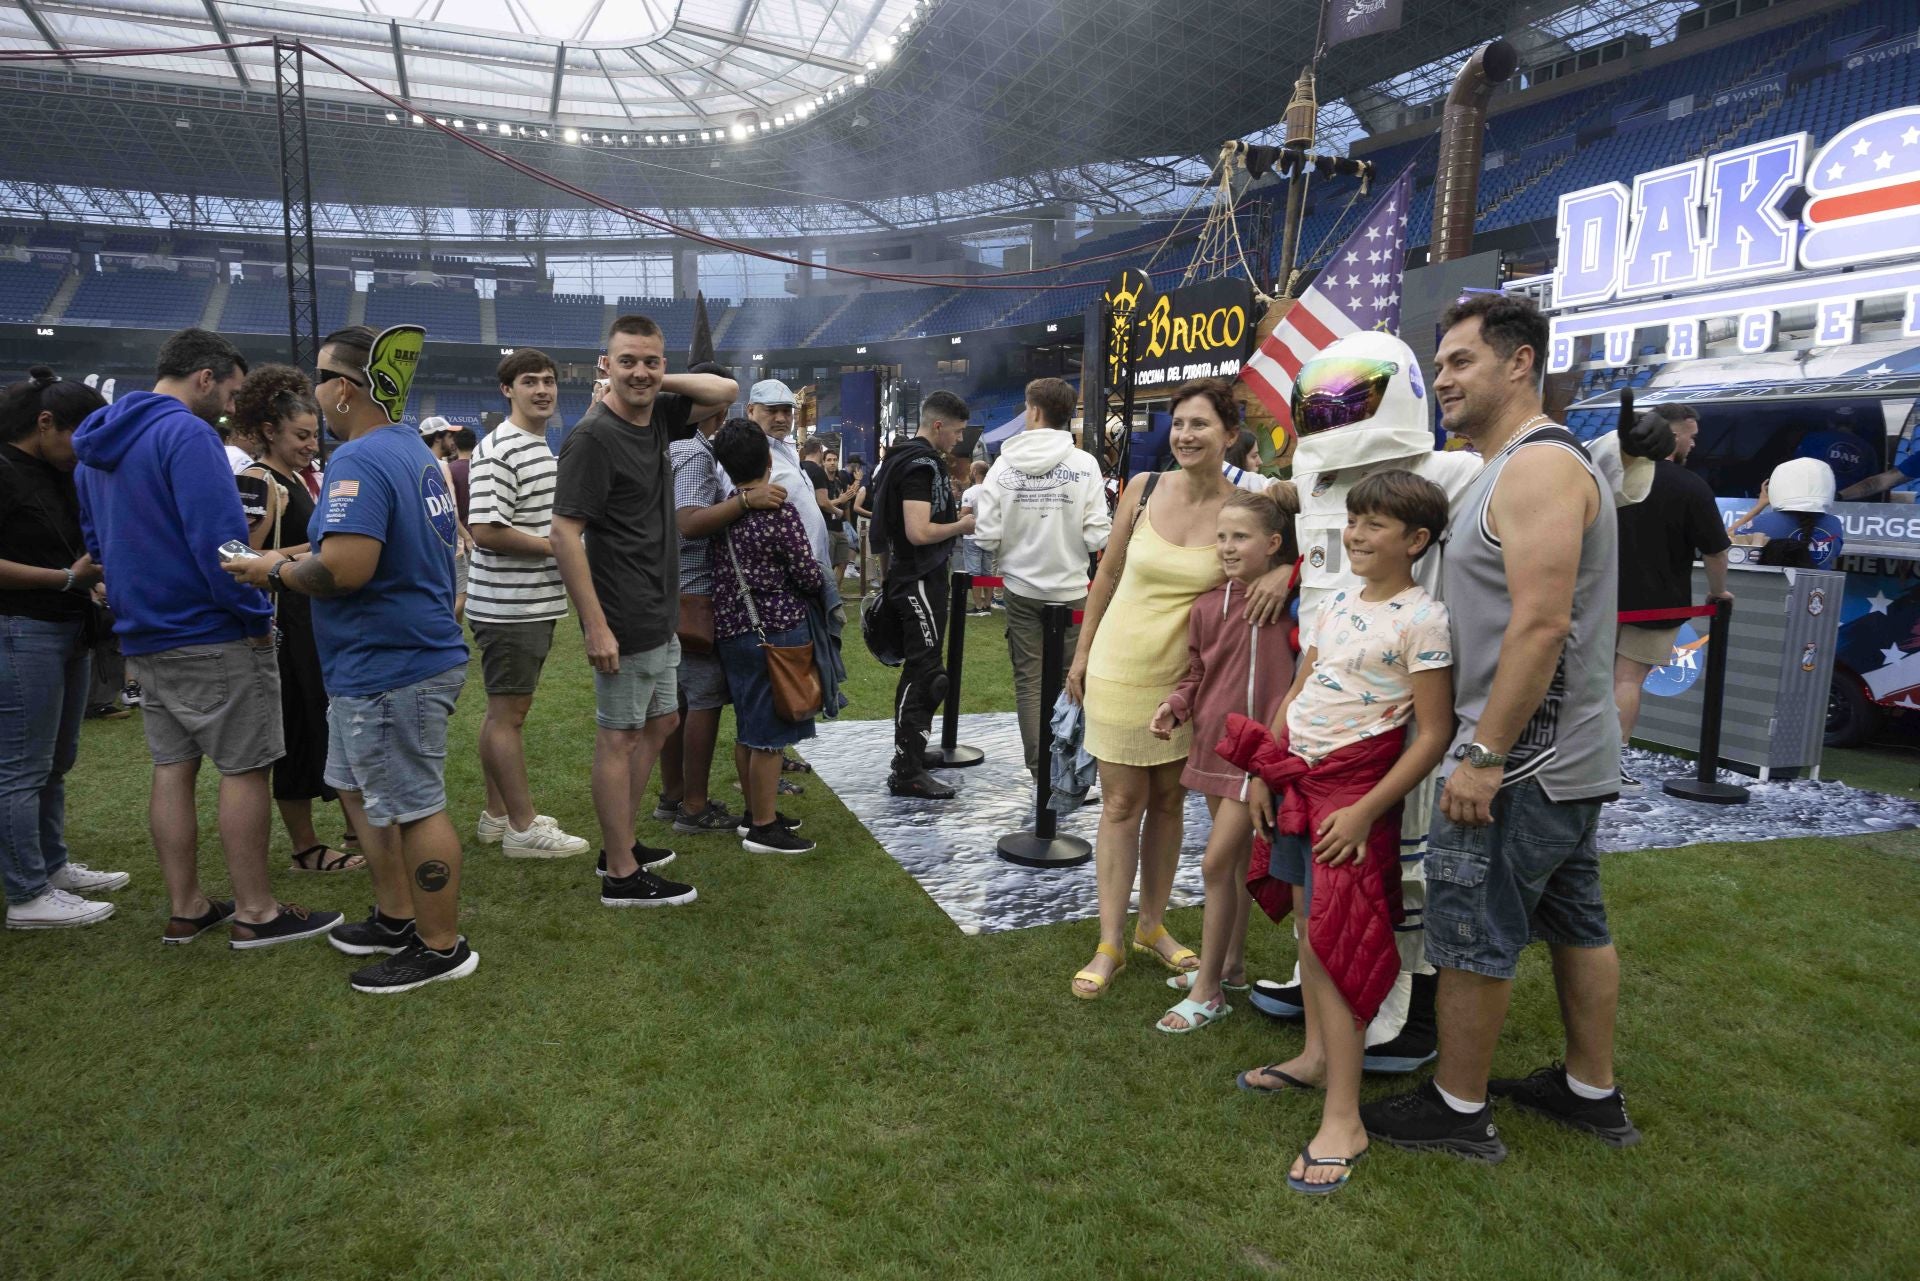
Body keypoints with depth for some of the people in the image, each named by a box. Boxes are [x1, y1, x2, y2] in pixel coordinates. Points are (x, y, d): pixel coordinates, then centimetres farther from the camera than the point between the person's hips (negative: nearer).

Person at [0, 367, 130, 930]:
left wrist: (98, 574, 5)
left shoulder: (60, 476, 14)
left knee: (57, 761, 17)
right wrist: (69, 577, -19)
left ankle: (52, 865, 29)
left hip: (67, 630, 9)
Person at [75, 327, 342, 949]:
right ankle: (254, 913, 5)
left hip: (143, 636, 9)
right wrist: (257, 618, -15)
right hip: (212, 636, -9)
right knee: (244, 770, -1)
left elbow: (96, 540, 22)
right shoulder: (186, 433, -16)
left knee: (172, 768, 12)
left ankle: (184, 910, 18)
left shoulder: (95, 447, 14)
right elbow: (218, 539, -22)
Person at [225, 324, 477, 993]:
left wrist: (277, 572, -10)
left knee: (414, 808, 1)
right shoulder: (413, 449, 12)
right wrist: (302, 555, 15)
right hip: (395, 656, 11)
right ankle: (396, 918, 34)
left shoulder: (360, 459, -20)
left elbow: (346, 569, -29)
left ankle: (442, 948, 14)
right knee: (361, 787, 22)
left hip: (391, 667, -11)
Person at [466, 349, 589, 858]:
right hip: (508, 604, -10)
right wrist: (553, 545, -16)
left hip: (535, 603, 10)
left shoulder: (542, 447, 16)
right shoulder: (499, 450, -15)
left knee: (508, 710, 15)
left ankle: (497, 815, 26)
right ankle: (523, 827, 6)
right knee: (508, 712, -1)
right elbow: (486, 530, -23)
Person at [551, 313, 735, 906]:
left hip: (660, 614, 9)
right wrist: (596, 626, -23)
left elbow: (726, 391, 16)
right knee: (619, 738, 0)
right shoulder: (592, 437, -17)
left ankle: (620, 844, 32)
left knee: (659, 722, 19)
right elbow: (565, 534, -20)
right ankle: (622, 875, 12)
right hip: (624, 620, -9)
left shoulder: (657, 417, 7)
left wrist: (658, 384, 2)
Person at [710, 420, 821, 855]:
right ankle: (763, 829, 7)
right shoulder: (780, 512, -15)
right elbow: (809, 577, -13)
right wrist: (821, 580, 8)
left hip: (730, 629, 7)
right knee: (770, 735, 0)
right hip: (776, 629, -7)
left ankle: (756, 810, 30)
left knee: (749, 728, 18)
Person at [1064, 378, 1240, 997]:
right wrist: (1082, 652, 7)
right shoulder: (1143, 488, -7)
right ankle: (1109, 944, 14)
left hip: (1186, 677, 1)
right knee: (1121, 806, 4)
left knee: (1167, 802, 14)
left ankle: (1152, 926, 31)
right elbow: (1108, 574, 3)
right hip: (1120, 668, 0)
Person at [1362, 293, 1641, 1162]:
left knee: (1471, 935, 0)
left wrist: (1483, 756, -25)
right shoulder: (1521, 466, 16)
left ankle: (1457, 1110, 14)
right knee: (1576, 924, 18)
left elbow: (1541, 625, -26)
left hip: (1521, 756, -11)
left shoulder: (1538, 467, -17)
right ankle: (1592, 1093, 32)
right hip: (1569, 755, 11)